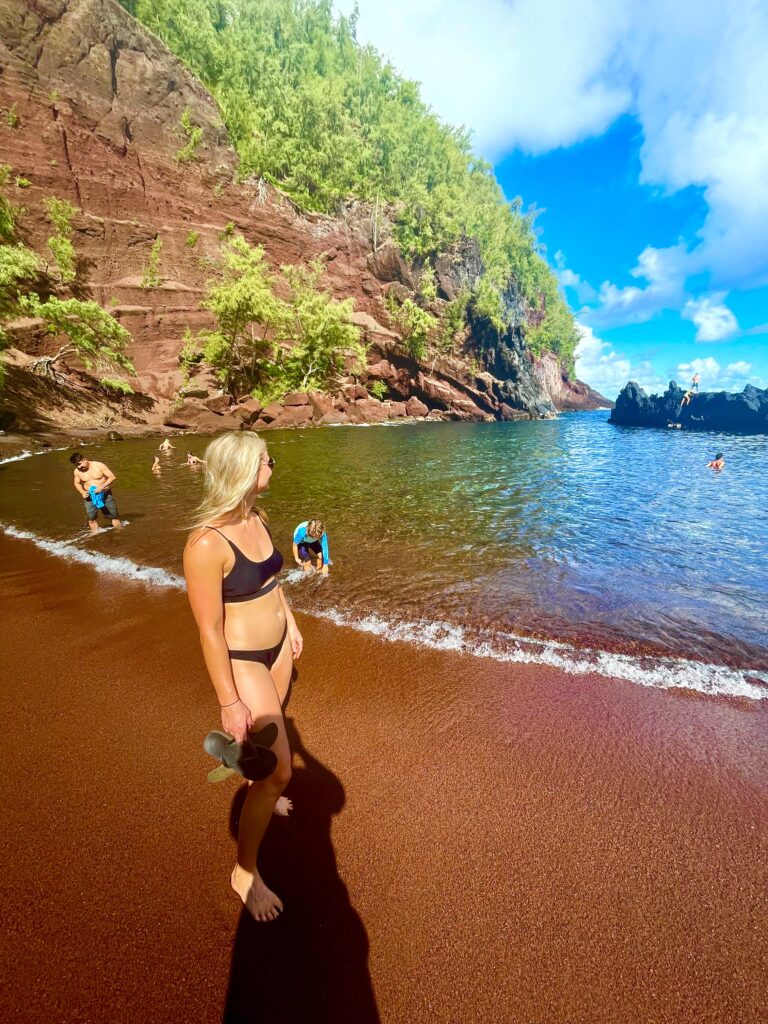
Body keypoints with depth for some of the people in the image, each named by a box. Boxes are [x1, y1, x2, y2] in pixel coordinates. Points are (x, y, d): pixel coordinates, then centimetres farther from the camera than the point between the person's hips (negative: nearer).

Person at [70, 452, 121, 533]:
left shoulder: (99, 465, -12)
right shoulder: (77, 471, -1)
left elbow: (112, 477, -13)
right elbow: (77, 483, 15)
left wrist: (102, 486, -24)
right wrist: (82, 492, -6)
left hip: (105, 494, -3)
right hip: (90, 497, 3)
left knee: (114, 516, 2)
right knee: (91, 518, -1)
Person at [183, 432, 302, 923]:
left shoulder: (256, 519, -5)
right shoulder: (207, 543, -29)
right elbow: (210, 631, -24)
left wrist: (291, 624, 17)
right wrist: (229, 703, -17)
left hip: (278, 647, 8)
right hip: (243, 661, -7)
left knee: (269, 732, 30)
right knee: (279, 770, 2)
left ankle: (259, 792, 61)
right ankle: (245, 872, 30)